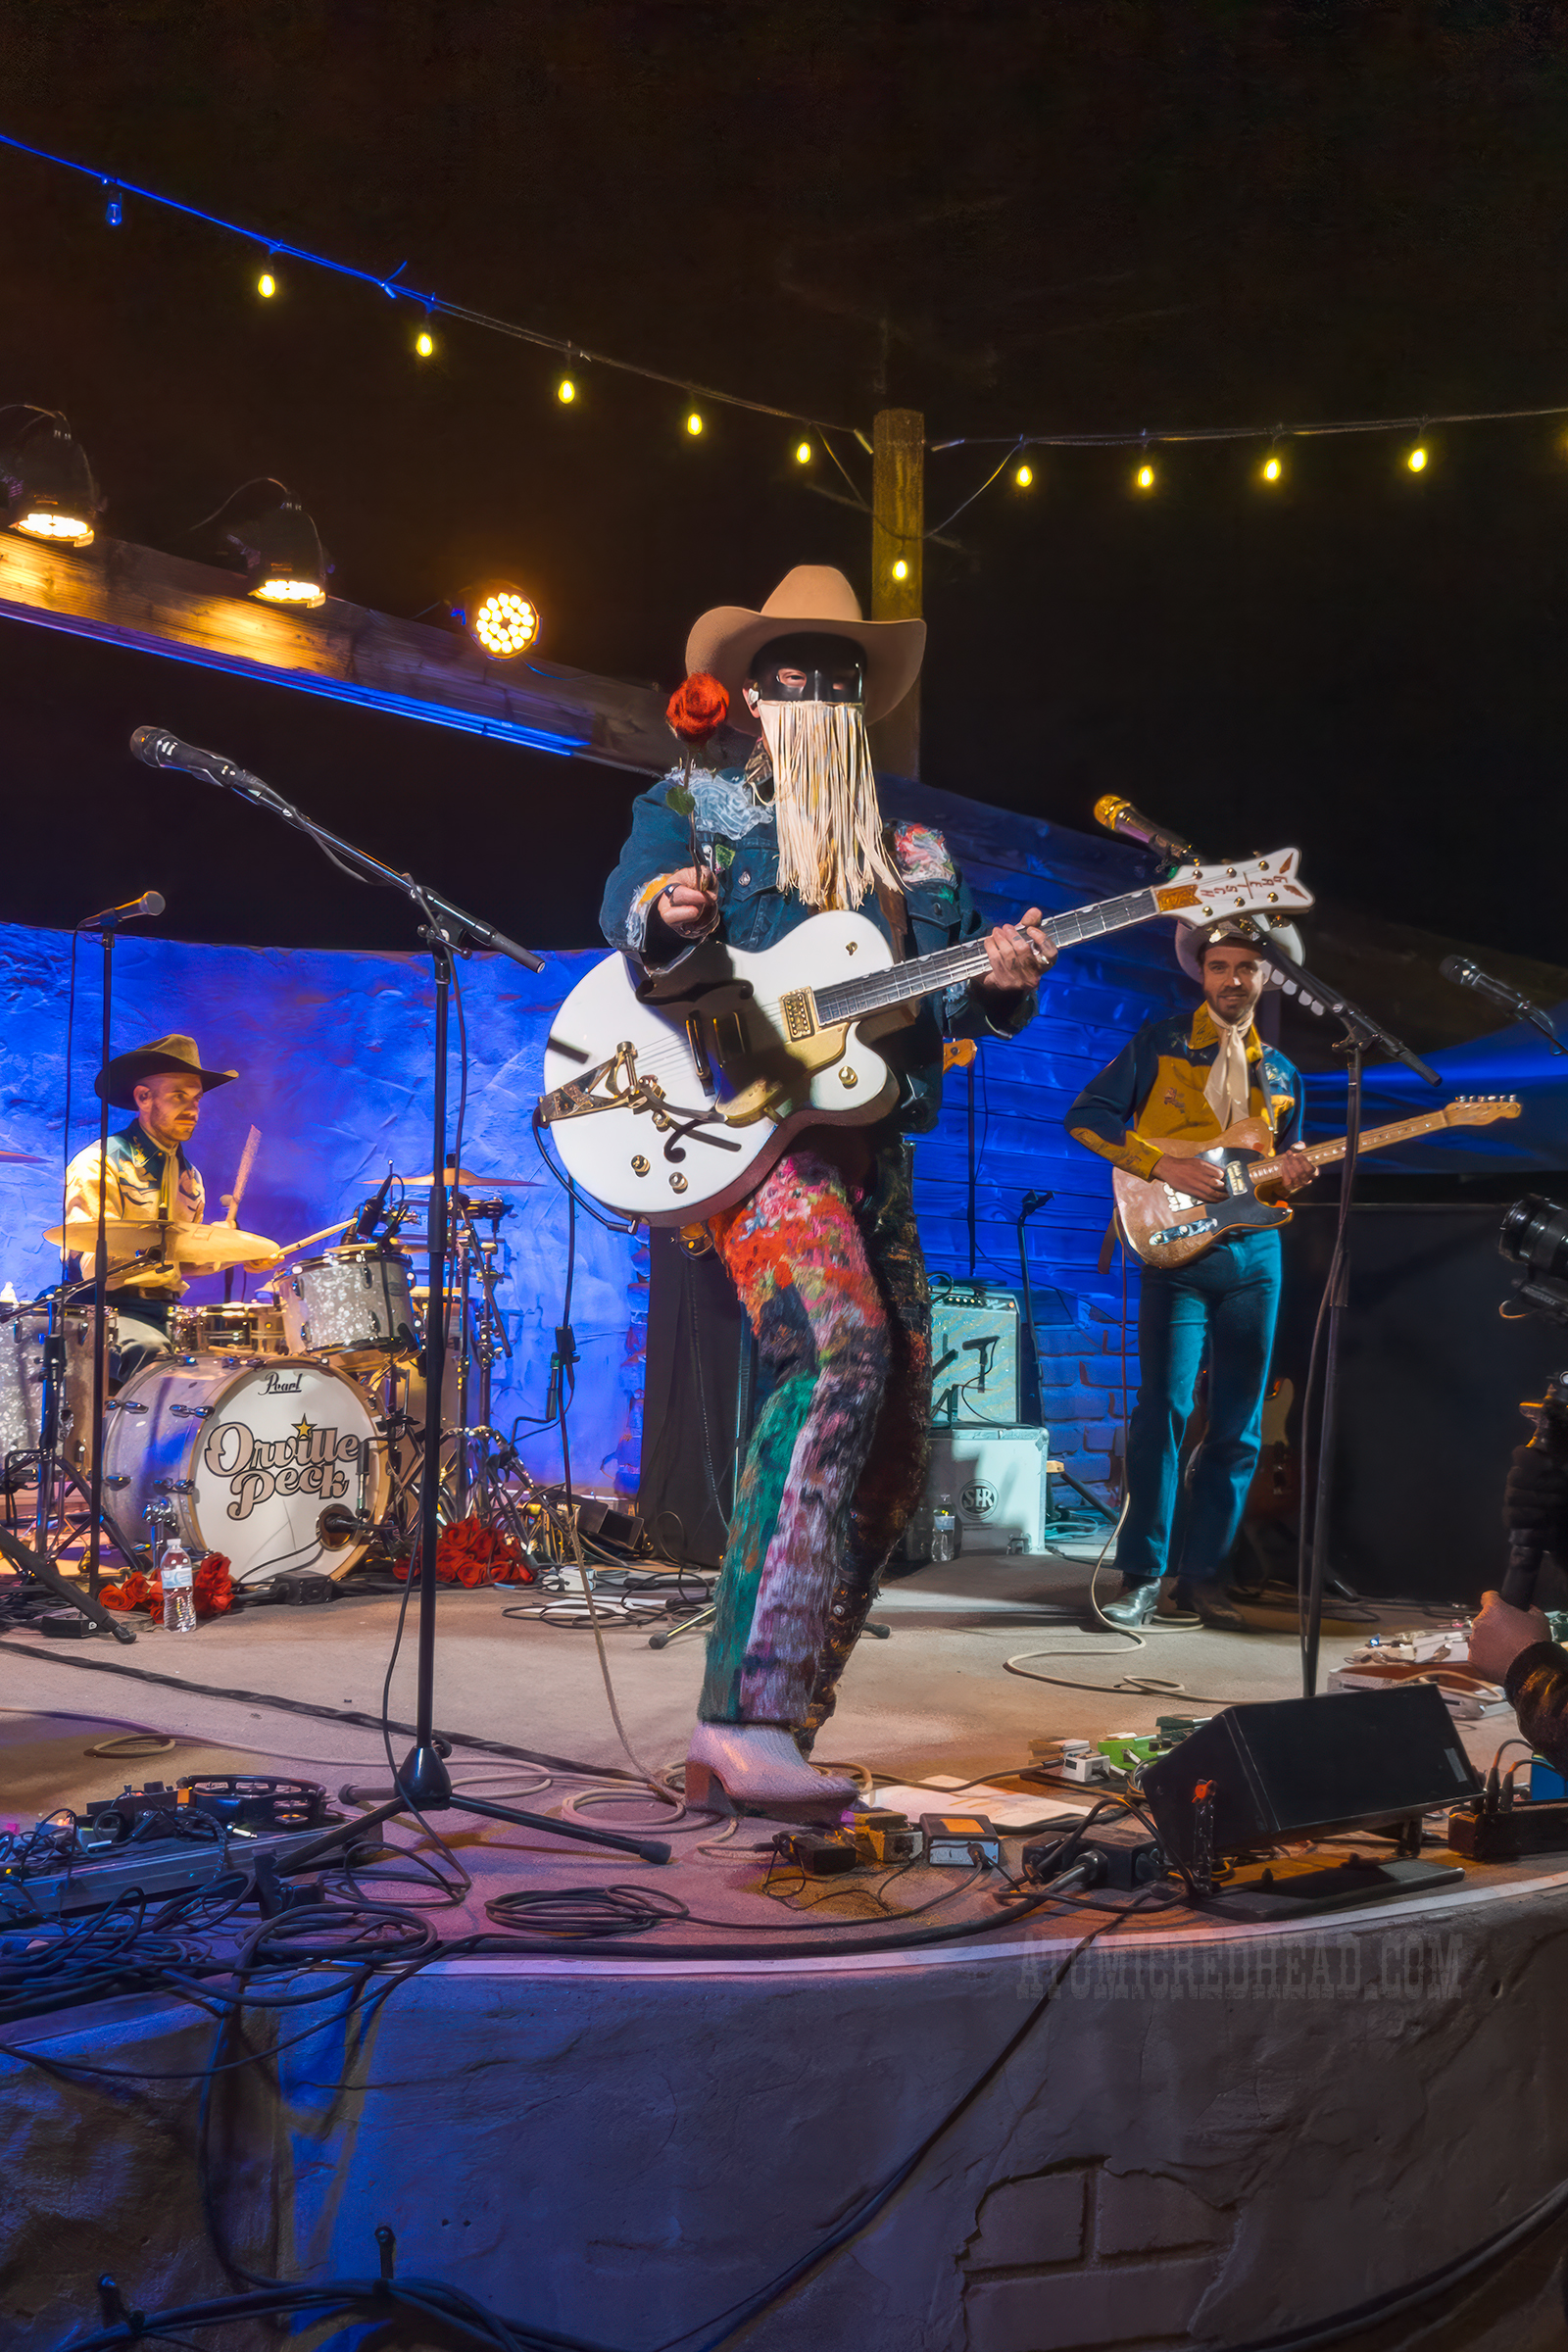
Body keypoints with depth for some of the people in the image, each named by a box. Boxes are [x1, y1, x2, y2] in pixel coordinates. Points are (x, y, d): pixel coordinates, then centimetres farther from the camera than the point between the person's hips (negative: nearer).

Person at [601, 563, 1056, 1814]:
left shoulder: (914, 854, 22)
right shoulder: (693, 808, 10)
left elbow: (939, 1002, 14)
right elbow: (628, 912, -7)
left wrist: (997, 987, -9)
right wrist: (663, 917, -30)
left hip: (870, 1147, 7)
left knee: (894, 1448, 2)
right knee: (842, 1360, -29)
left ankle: (764, 1736, 12)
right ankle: (746, 1719, -32)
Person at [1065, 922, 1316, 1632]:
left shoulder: (1280, 1072, 19)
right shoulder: (1159, 1040, 4)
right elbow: (1086, 1117, -2)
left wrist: (1293, 1176, 0)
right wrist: (1165, 1166, -12)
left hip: (1254, 1253, 5)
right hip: (1177, 1251, -5)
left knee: (1240, 1425, 4)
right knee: (1163, 1408, -13)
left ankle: (1202, 1575, 12)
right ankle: (1143, 1576, -5)